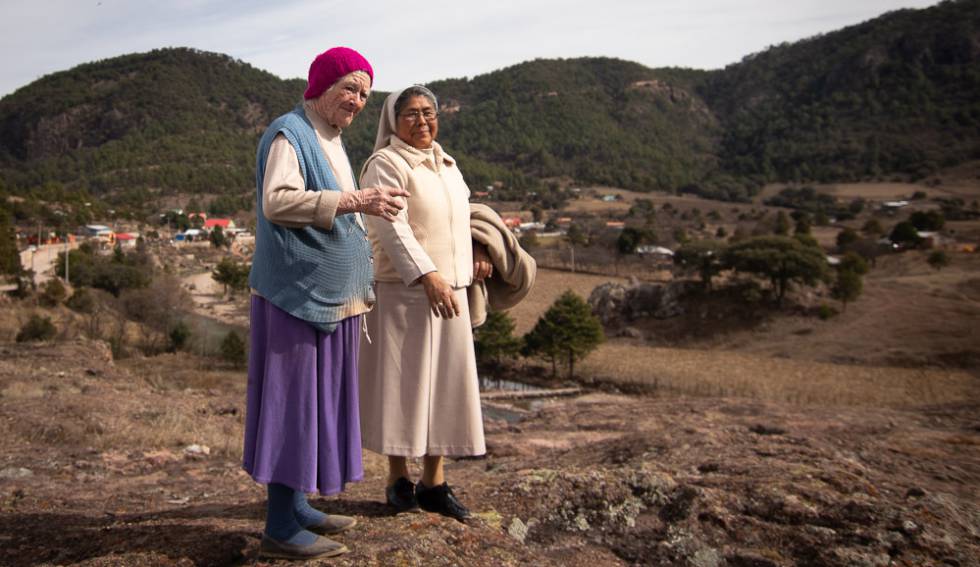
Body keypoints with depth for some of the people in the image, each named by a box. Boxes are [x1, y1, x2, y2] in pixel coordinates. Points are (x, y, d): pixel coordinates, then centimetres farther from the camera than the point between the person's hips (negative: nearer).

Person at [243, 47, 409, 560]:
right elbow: (277, 201, -25)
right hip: (295, 293, -9)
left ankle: (297, 506, 23)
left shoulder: (330, 140, 18)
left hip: (326, 296, 10)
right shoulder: (289, 134, -10)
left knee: (317, 398, 12)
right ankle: (279, 530, 2)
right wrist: (354, 201, -30)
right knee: (292, 399, -6)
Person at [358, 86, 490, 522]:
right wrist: (429, 277, -26)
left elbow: (462, 213, 26)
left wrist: (479, 250, 6)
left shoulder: (446, 164, 17)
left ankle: (434, 480, 19)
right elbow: (393, 228, -17)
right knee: (401, 380, 0)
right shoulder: (385, 165, -7)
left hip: (450, 290, 7)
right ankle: (397, 478, 14)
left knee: (443, 381, 8)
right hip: (403, 290, -7)